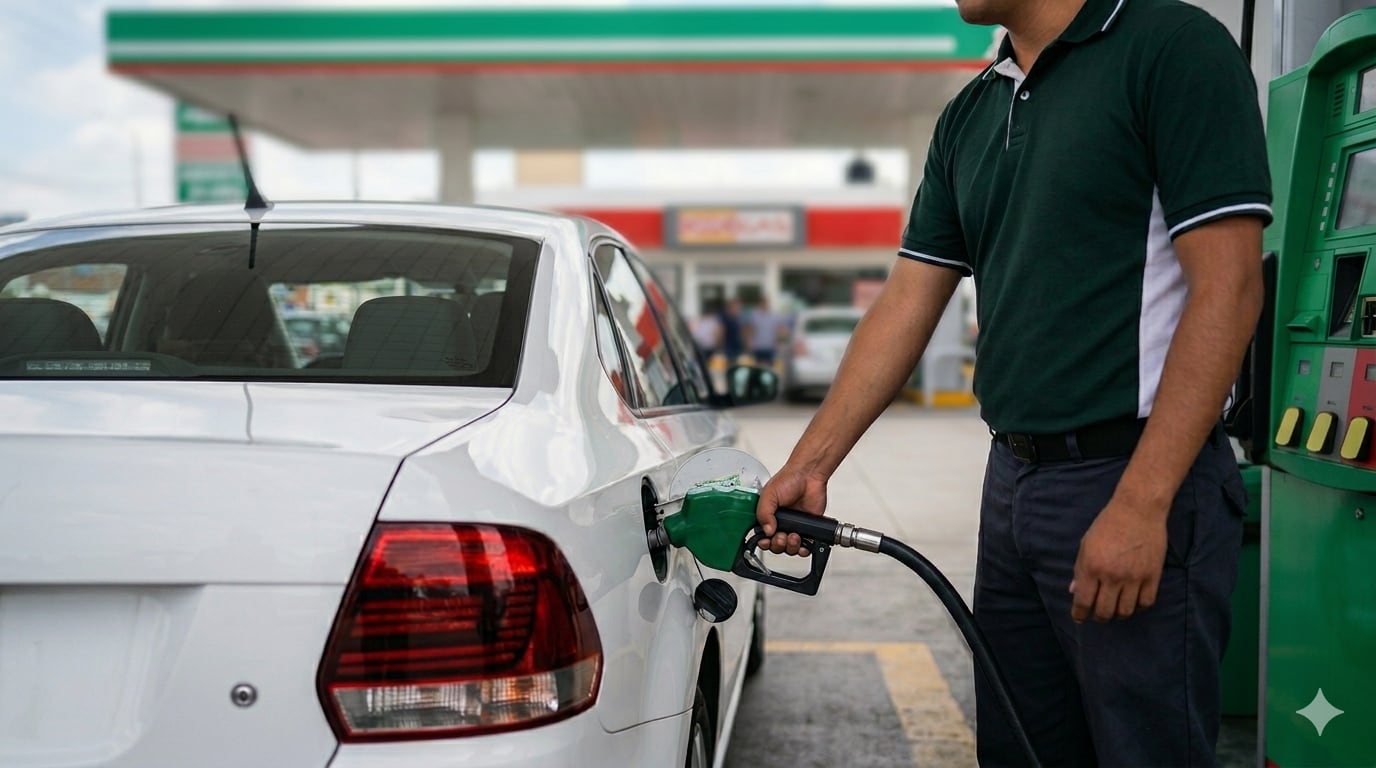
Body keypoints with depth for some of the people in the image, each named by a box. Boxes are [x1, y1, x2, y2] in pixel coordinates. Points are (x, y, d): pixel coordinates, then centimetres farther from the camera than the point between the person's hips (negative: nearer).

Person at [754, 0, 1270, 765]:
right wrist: (809, 466, 6)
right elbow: (907, 304, 12)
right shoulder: (967, 117, 13)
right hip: (1014, 479, 7)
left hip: (1133, 480, -7)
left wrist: (1143, 505, -21)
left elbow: (1228, 286, -16)